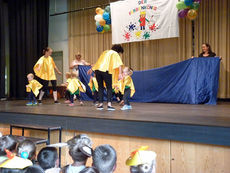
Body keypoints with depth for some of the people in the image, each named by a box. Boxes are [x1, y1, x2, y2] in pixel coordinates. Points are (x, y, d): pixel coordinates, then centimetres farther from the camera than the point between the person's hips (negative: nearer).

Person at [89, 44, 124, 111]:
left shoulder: (105, 52, 28)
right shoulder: (115, 54, 9)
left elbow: (98, 61, 33)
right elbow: (119, 64, -6)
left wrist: (92, 69, 39)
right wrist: (120, 74, -15)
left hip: (97, 70, 5)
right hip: (106, 71, -5)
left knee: (100, 87, 14)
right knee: (109, 88, 3)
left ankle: (100, 104, 12)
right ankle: (109, 104, -9)